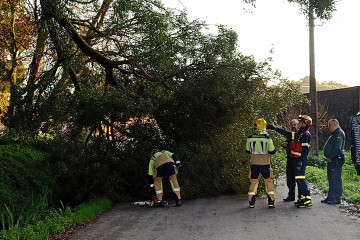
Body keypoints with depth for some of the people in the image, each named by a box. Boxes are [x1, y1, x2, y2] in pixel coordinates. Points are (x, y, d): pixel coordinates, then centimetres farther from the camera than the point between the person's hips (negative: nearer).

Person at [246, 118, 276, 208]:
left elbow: (247, 151, 7)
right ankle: (271, 202, 11)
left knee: (253, 182, 12)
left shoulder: (250, 138, -5)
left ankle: (251, 202, 12)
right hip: (265, 164, -1)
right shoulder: (267, 138, -9)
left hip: (254, 164, 1)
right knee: (269, 182, 12)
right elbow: (272, 151, -2)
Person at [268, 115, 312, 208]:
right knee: (298, 179, 14)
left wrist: (300, 161, -24)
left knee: (300, 179, -13)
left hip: (300, 160, -11)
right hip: (296, 160, 11)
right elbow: (287, 134, 26)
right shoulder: (299, 134, 17)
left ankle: (307, 199, -11)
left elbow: (305, 150, -20)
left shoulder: (305, 135, -14)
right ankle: (301, 197, 21)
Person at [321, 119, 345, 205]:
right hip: (332, 160, 11)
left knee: (335, 179, -7)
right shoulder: (334, 134, 20)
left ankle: (336, 198, -4)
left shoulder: (339, 134, -14)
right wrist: (329, 157, 14)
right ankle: (331, 197, 21)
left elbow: (337, 148, -23)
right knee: (331, 179, 14)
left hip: (336, 160, -11)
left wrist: (330, 157, -18)